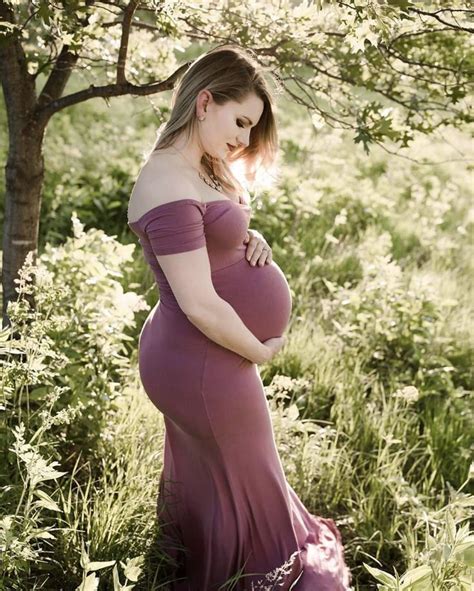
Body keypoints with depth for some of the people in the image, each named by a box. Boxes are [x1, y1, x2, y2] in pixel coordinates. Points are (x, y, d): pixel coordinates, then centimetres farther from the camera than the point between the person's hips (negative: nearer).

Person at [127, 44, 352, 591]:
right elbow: (200, 304, -27)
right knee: (246, 490, 8)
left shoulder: (198, 171, 7)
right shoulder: (169, 187, -25)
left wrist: (248, 241, -2)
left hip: (196, 361, 10)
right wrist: (260, 352, -12)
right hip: (204, 365, -10)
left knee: (197, 479, 25)